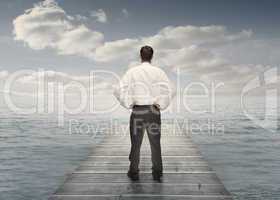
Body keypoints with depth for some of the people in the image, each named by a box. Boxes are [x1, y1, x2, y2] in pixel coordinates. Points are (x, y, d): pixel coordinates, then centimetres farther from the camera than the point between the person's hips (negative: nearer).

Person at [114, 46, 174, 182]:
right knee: (155, 144, 12)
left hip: (137, 110, 0)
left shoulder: (132, 72, -4)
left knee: (136, 143, 11)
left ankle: (134, 173, 20)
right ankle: (157, 173, 19)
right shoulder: (158, 72, -3)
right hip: (154, 111, 1)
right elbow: (169, 90, -10)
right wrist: (160, 105, 2)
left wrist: (128, 104, 2)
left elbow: (118, 90, -9)